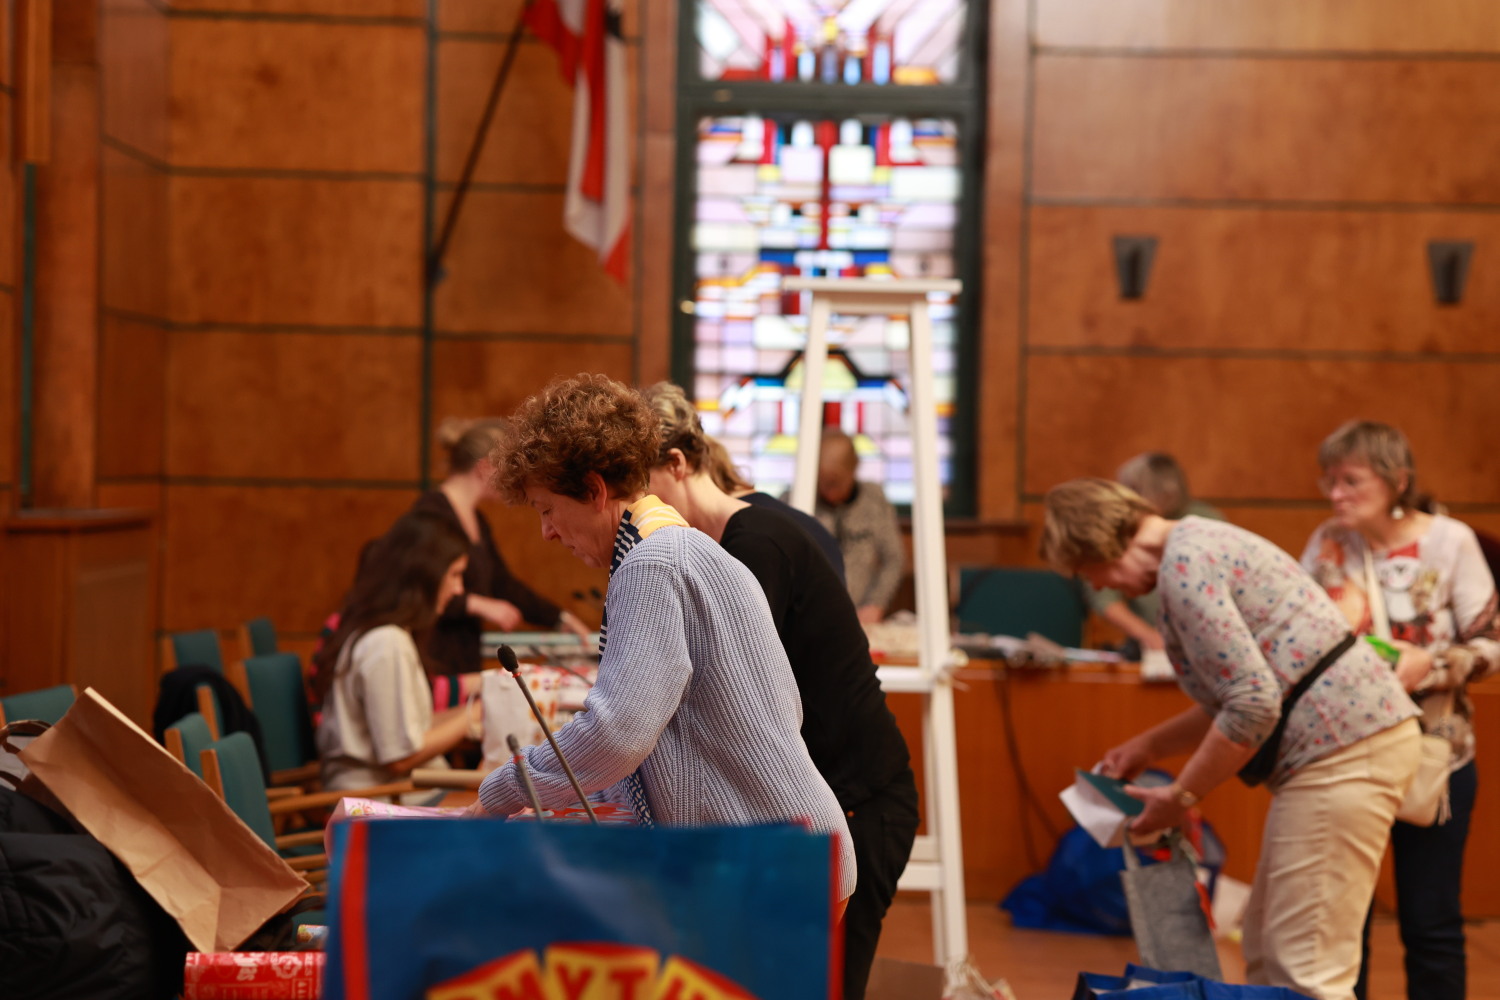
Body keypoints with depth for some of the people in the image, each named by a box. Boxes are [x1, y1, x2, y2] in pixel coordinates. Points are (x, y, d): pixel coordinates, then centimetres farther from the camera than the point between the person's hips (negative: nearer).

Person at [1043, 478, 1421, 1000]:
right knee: (1267, 952, 15)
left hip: (1342, 748, -11)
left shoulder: (1183, 563, -14)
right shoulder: (1201, 543, 17)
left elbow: (1252, 705, -20)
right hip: (1350, 733, 11)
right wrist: (1149, 746, 25)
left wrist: (1180, 797, -9)